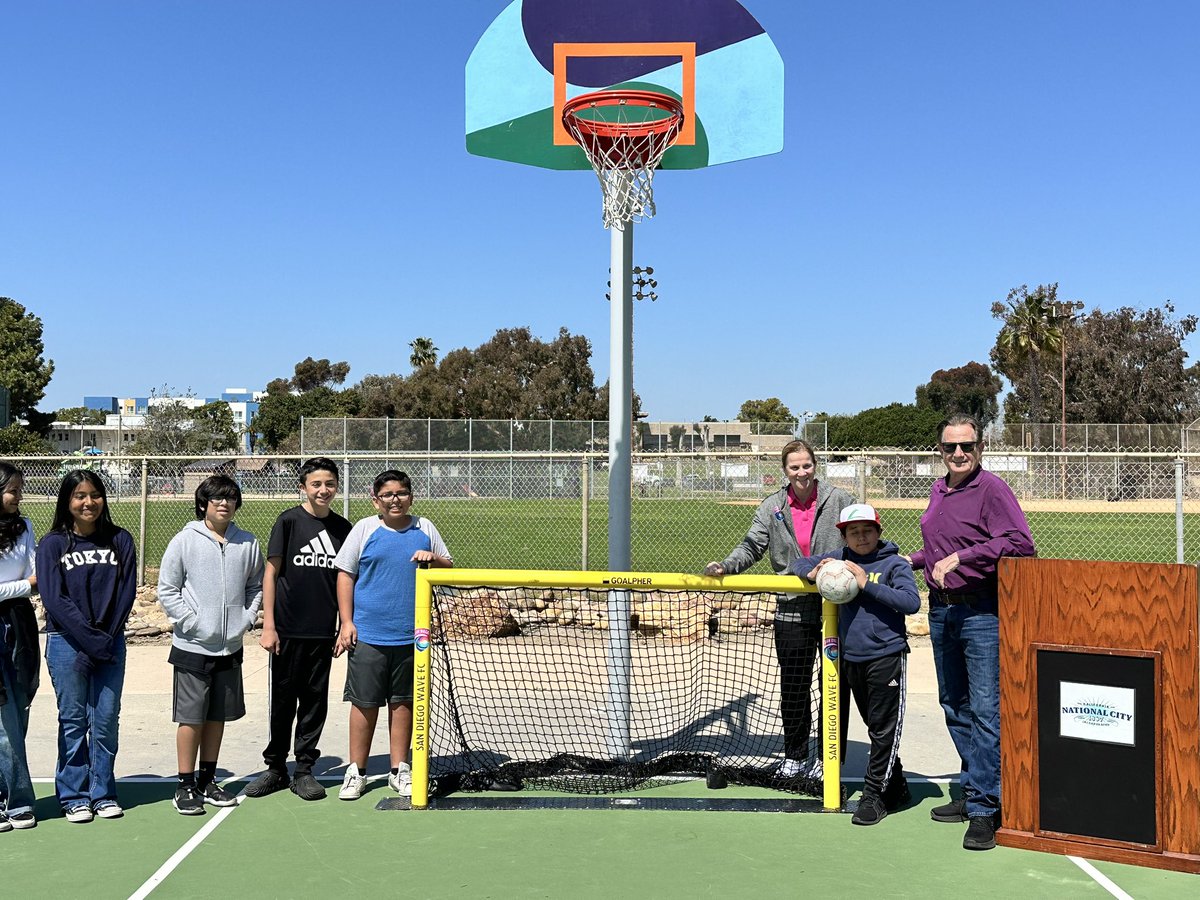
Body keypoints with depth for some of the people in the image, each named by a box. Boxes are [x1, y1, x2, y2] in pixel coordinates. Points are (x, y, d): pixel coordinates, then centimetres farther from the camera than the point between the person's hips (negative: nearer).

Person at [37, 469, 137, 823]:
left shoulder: (120, 540, 5)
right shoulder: (53, 544, -1)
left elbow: (126, 593, 0)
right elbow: (55, 599, -8)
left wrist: (106, 638, -10)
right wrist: (91, 640, -15)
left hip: (111, 644, 2)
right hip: (67, 644, -2)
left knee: (106, 720, 4)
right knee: (74, 721, 4)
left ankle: (103, 794, 15)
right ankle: (74, 797, 14)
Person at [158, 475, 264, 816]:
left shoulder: (247, 543, 4)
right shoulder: (184, 541, -6)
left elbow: (256, 586, 13)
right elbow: (167, 591, -4)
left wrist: (247, 619, -1)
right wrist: (192, 622, -12)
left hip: (231, 648, 4)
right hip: (192, 647, -4)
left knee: (218, 717, 13)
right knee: (191, 718, 0)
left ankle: (208, 781, 26)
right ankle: (185, 786, 11)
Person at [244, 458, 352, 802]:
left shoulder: (342, 528, 6)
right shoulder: (289, 521, -4)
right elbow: (271, 572, -4)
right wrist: (268, 625, -8)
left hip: (323, 631, 3)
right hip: (288, 630, -3)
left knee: (315, 700, 8)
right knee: (283, 700, 7)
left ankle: (304, 770, 18)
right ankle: (276, 767, 21)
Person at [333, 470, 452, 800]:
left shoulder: (425, 528, 8)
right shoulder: (364, 529, 2)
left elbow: (450, 568, 15)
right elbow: (345, 575, 3)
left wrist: (433, 560, -8)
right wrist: (346, 622, -3)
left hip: (411, 635, 2)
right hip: (367, 636, -2)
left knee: (403, 702, 9)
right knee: (365, 703, 3)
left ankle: (399, 770, 20)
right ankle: (357, 771, 15)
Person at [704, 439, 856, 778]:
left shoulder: (838, 500, -1)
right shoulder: (772, 508, 5)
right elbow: (752, 546, -1)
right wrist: (726, 565, -19)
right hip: (792, 609, 2)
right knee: (792, 687, 8)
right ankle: (794, 756, 24)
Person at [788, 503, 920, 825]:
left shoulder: (895, 563, -4)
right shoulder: (840, 559, 8)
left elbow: (912, 602, -17)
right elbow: (798, 564, 18)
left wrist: (867, 584, -20)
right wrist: (812, 573, -6)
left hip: (886, 657, -5)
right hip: (851, 659, 5)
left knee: (884, 730, 0)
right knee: (875, 728, 16)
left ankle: (874, 795, 9)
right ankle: (896, 788, 31)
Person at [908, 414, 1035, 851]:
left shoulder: (992, 489, -10)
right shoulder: (937, 490, 14)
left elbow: (1021, 543, -22)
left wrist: (961, 557, -23)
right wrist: (913, 560, 19)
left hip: (982, 613, -8)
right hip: (941, 612, 8)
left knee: (985, 711, -6)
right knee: (955, 708, 15)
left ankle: (984, 807, -1)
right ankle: (974, 790, 27)